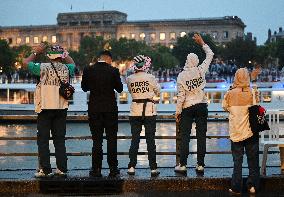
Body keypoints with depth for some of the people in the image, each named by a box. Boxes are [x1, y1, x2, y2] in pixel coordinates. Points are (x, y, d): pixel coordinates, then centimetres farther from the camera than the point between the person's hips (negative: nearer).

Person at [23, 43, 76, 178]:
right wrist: (63, 53, 28)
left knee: (43, 140, 2)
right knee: (60, 140, 9)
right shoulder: (66, 69, 1)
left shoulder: (44, 67, -8)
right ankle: (62, 169, 8)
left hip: (45, 108, -3)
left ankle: (45, 169, -1)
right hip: (61, 109, 3)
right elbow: (72, 63, 26)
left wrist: (36, 52, 17)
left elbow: (26, 62, 6)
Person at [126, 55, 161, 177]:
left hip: (135, 111, 2)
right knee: (150, 140, 2)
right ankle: (153, 168, 3)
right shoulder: (150, 77, -7)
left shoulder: (129, 79, -1)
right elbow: (158, 92, 5)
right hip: (149, 110, -2)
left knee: (134, 139, 8)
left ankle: (131, 167, 6)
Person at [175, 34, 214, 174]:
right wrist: (202, 43, 20)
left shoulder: (182, 76, -7)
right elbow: (210, 55, 12)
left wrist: (178, 111, -1)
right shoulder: (201, 70, -2)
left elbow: (181, 95, -7)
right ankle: (200, 165, 4)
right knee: (201, 136, 4)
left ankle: (182, 165, 0)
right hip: (201, 107, 2)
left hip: (187, 108, -2)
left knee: (184, 136, 2)